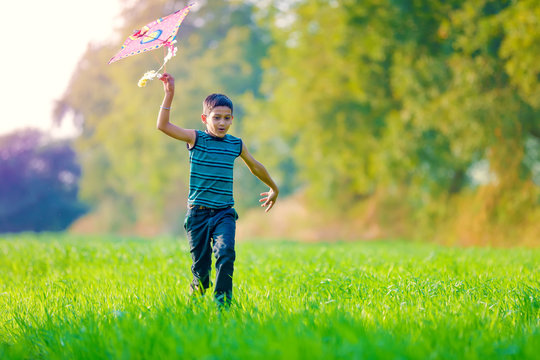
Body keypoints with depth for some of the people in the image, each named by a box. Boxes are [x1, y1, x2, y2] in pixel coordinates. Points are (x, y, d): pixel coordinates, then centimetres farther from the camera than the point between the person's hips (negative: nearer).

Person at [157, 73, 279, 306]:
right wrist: (169, 95, -18)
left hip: (224, 212, 2)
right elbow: (163, 126, -12)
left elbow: (255, 166, 26)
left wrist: (273, 188, 39)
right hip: (198, 213, -1)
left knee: (226, 253, -21)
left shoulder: (236, 145, 7)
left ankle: (223, 302, -15)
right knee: (200, 266, 1)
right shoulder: (196, 139, -1)